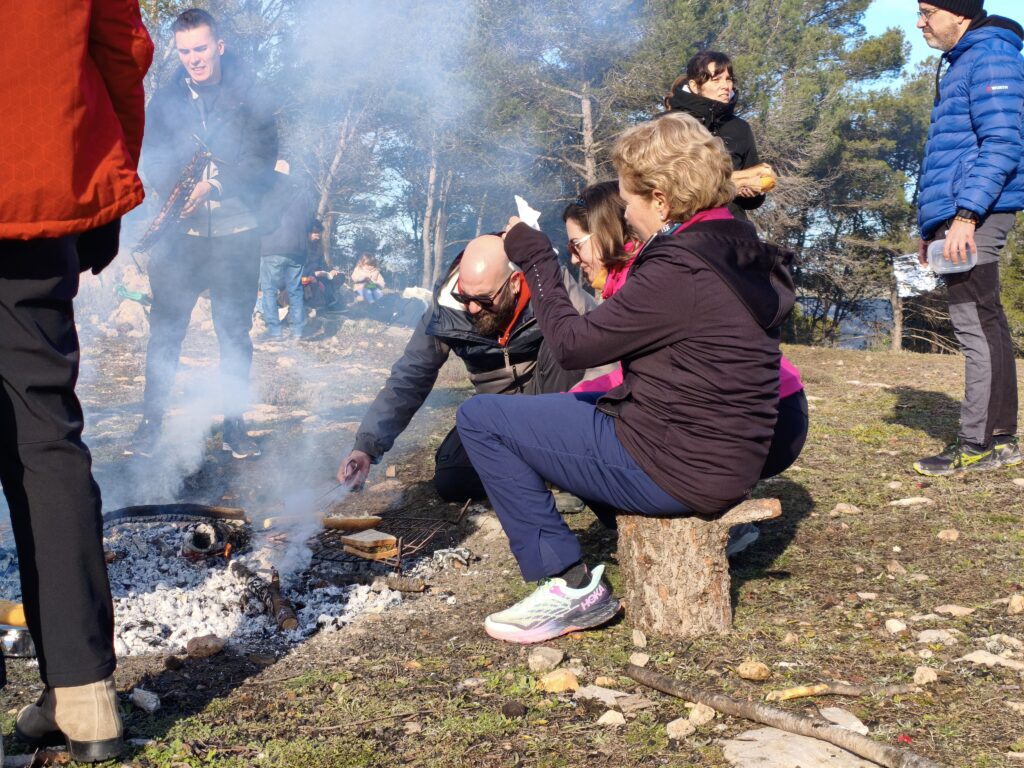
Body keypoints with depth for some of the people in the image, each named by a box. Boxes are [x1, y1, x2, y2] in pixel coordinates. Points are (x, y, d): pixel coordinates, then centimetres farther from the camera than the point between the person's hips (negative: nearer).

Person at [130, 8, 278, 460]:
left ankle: (234, 426, 14)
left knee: (235, 334, 4)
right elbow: (152, 163, 6)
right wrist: (173, 193, -16)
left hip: (236, 236, -1)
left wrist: (213, 185, -17)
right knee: (164, 332, -1)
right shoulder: (166, 100, 10)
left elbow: (263, 161, -4)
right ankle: (151, 424, 8)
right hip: (181, 234, 1)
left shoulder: (249, 96, 4)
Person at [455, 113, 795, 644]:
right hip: (723, 463, 10)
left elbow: (572, 345, -15)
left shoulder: (679, 270, -23)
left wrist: (536, 261, -2)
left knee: (479, 418, -3)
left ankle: (571, 586, -1)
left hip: (675, 471, -10)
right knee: (579, 400, 33)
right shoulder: (743, 253, 7)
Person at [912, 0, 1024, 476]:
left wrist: (965, 213, -24)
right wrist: (933, 223, 24)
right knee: (986, 326, 11)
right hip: (957, 216, 10)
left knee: (977, 326, -9)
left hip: (973, 216, -10)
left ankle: (976, 444, -7)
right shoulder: (960, 65, 22)